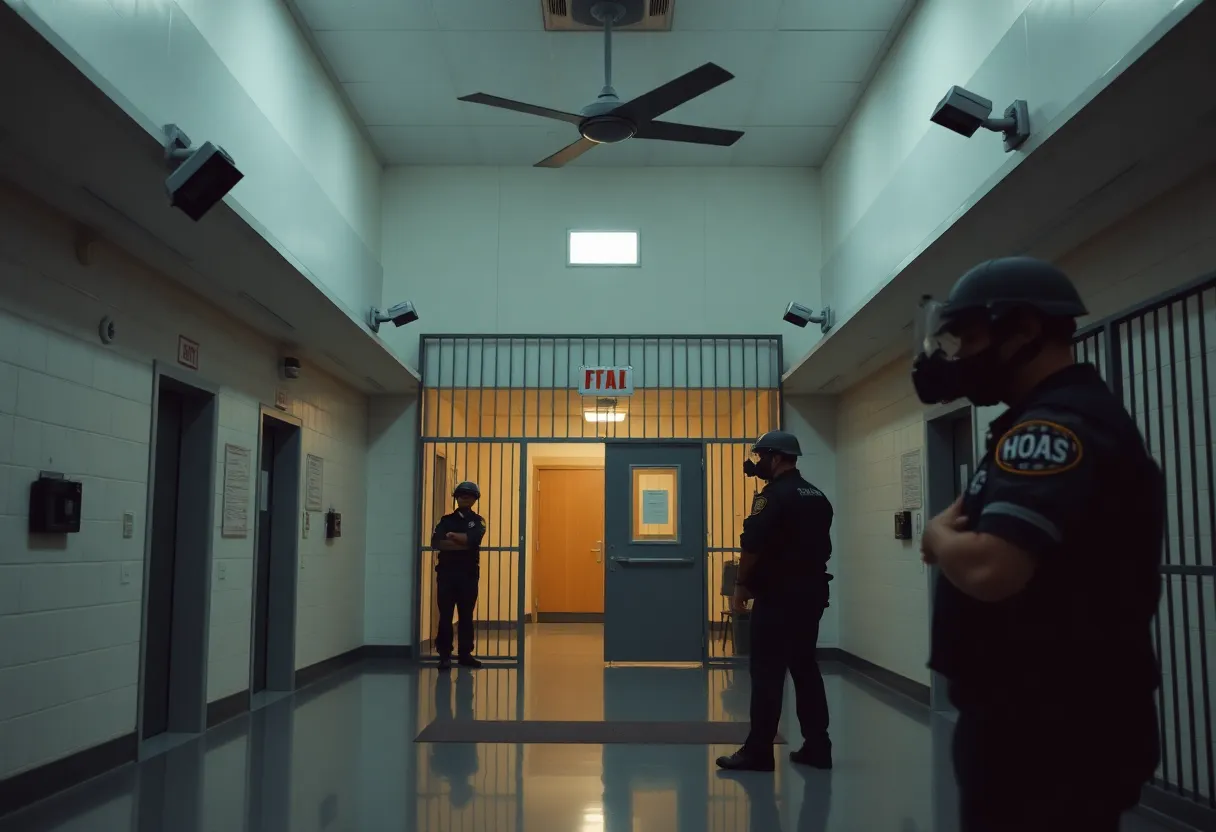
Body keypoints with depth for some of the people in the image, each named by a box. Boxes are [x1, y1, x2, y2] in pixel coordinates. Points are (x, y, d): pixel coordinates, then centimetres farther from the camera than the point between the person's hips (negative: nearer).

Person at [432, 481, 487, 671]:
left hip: (469, 574, 0)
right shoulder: (446, 520, 9)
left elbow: (474, 539, -15)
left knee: (466, 616, 6)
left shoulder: (478, 521, 8)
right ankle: (444, 655, 4)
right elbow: (436, 543, -9)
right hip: (447, 573, 0)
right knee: (445, 615, -2)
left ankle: (465, 654, 14)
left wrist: (452, 536, -11)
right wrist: (463, 543, -13)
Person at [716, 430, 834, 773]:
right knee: (805, 667, 13)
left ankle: (758, 751, -2)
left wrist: (741, 585, -7)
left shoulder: (772, 496, -13)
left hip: (777, 595, -8)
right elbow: (821, 547, 17)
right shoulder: (818, 498, 13)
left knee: (767, 672, -5)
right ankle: (817, 746, 16)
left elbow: (752, 546, -17)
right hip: (812, 592, 8)